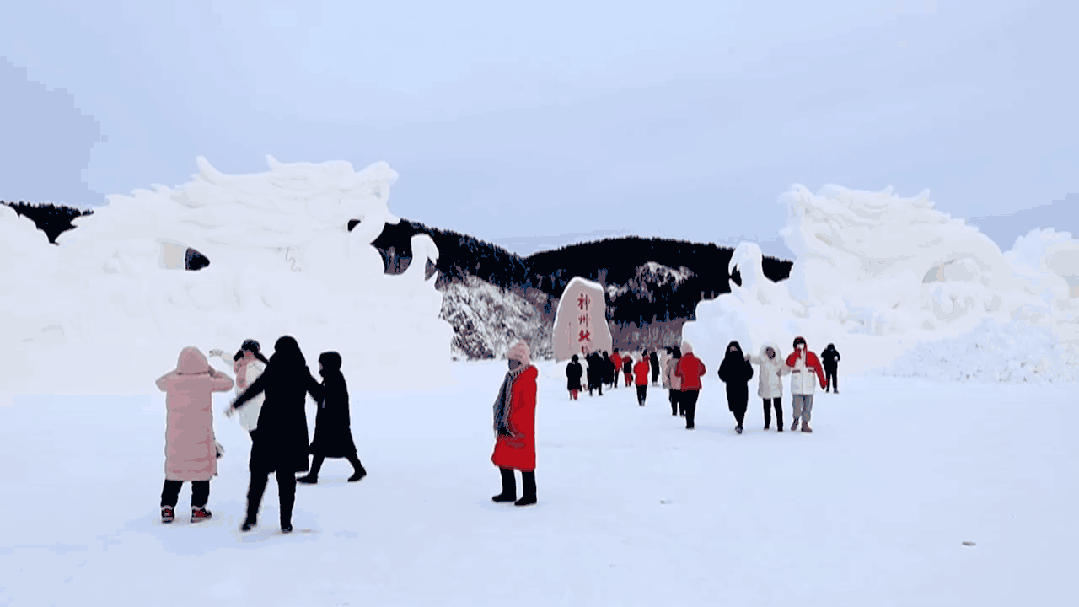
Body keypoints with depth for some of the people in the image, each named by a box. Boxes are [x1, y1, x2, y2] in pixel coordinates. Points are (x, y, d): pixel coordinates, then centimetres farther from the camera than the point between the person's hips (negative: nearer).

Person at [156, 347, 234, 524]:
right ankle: (198, 509, 11)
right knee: (201, 471, 9)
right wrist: (212, 371, 15)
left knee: (174, 471, 14)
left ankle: (167, 508, 17)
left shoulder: (172, 382, -5)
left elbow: (160, 382, 18)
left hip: (176, 437, 3)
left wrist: (179, 371, 24)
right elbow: (228, 383, 3)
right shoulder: (206, 382, -12)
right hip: (200, 437, -3)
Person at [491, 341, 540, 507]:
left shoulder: (527, 380, -15)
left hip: (520, 429, -9)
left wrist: (512, 424, -21)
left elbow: (528, 406, -20)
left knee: (524, 461, -1)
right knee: (502, 458, 12)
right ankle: (508, 492, 24)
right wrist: (501, 424, 11)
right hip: (507, 428, 9)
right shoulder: (510, 377, 13)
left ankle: (530, 495, 10)